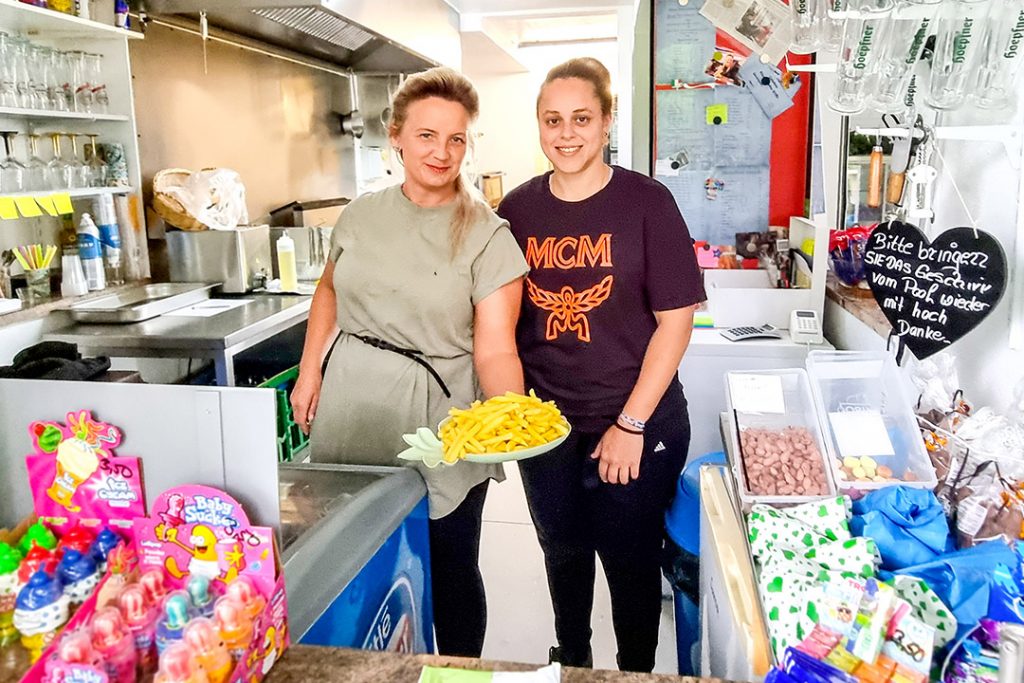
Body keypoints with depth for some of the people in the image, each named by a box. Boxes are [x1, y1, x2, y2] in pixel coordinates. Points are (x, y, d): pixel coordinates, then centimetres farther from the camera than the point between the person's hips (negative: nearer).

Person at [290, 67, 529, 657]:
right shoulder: (363, 214, 3)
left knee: (450, 571, 10)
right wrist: (309, 373, 10)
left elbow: (495, 349, -16)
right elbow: (330, 291, 18)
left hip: (438, 428, -4)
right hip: (352, 412, 4)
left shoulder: (488, 237, -10)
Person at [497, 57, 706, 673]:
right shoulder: (517, 210, 0)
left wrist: (631, 424, -13)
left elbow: (675, 320, -11)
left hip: (638, 424, -3)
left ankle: (637, 672, 38)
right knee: (563, 552, 21)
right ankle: (571, 657, 47)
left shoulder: (646, 202, -10)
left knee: (630, 560, 12)